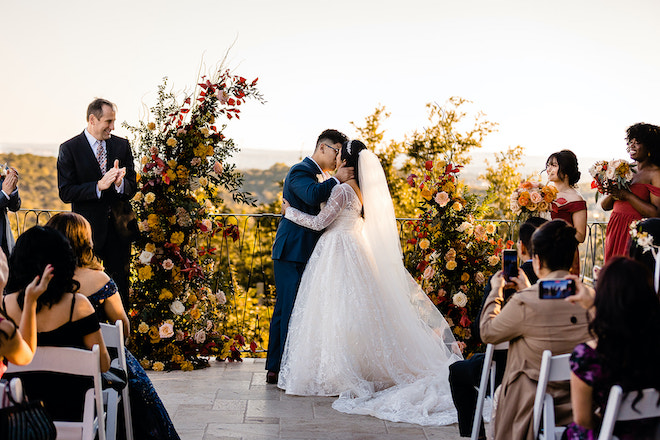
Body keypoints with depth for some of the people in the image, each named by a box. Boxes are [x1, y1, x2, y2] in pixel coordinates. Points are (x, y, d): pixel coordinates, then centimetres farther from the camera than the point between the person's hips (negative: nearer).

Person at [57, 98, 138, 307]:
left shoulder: (122, 145, 7)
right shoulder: (69, 149, -4)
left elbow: (132, 189, 5)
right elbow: (65, 192, -11)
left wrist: (120, 183, -19)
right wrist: (99, 186, -22)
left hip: (119, 227, 3)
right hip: (89, 228, -3)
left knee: (120, 287, 8)